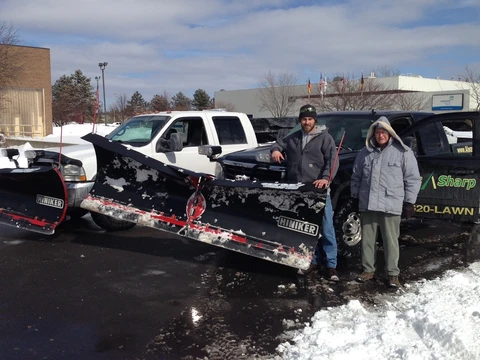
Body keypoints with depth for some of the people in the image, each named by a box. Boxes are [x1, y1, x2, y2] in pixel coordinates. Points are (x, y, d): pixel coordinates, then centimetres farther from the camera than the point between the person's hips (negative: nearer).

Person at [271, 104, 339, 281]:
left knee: (326, 229, -2)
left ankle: (331, 265, 4)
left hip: (319, 191, -5)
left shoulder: (324, 137, -1)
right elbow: (279, 143, 29)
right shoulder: (293, 138, 14)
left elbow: (332, 160, -10)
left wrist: (326, 178, -26)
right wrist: (275, 150, 3)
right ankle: (313, 261, 23)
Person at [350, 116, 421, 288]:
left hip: (391, 206, -4)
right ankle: (368, 270, 22)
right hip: (367, 205, 4)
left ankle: (393, 274, 12)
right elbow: (356, 178, 19)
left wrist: (409, 202, -3)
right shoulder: (365, 153, 11)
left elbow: (413, 179, 1)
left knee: (391, 241, 2)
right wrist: (355, 197, 15)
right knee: (367, 239, 10)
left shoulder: (403, 152, 0)